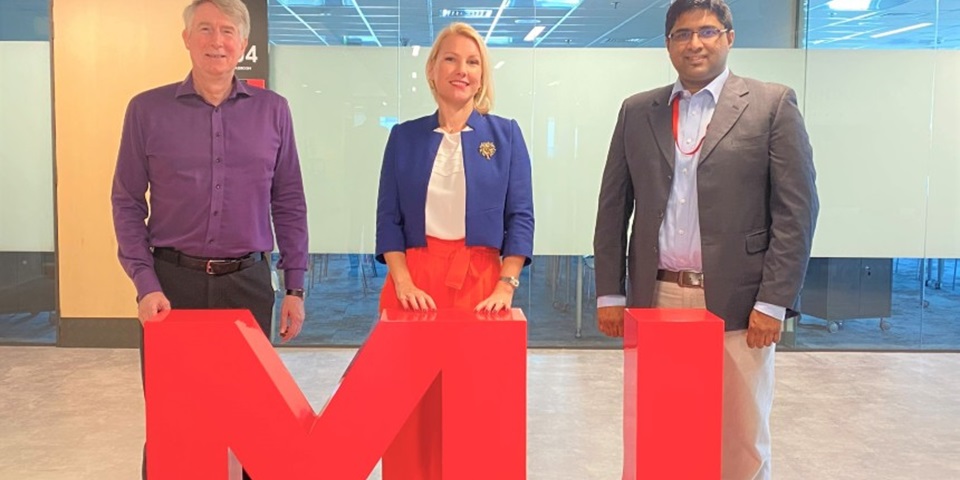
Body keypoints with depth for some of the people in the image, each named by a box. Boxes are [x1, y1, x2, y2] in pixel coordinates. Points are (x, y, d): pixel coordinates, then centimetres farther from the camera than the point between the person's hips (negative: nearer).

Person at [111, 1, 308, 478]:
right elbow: (127, 202, 2)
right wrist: (145, 284, -8)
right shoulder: (147, 109, 0)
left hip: (248, 281, 1)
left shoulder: (273, 110, 3)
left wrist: (295, 286, 3)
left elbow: (289, 202, 6)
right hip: (173, 281, -1)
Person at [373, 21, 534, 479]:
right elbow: (388, 219, 5)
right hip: (416, 280, 1)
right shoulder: (405, 136, 8)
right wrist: (403, 283, -8)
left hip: (480, 281, -1)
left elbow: (520, 217, 2)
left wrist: (506, 287, -9)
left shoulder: (505, 134, 6)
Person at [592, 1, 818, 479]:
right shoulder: (637, 111, 10)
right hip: (654, 299, 3)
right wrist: (609, 293, 5)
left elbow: (797, 210, -3)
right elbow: (613, 207, 11)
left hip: (736, 304, -2)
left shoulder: (772, 104, 1)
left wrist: (773, 301, -9)